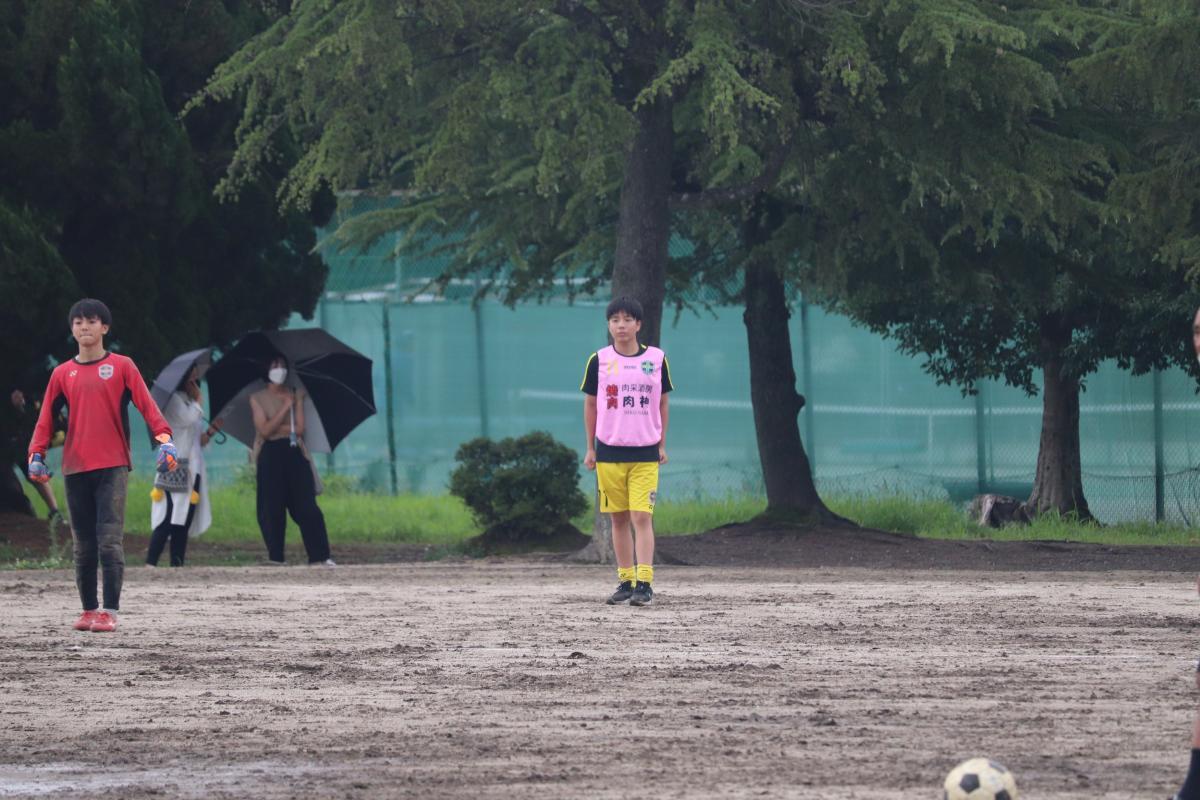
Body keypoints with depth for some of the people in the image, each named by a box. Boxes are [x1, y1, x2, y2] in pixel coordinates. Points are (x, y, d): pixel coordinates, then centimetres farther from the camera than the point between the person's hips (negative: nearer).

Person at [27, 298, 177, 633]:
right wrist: (36, 454, -4)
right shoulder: (63, 374, 12)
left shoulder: (121, 366, 5)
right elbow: (46, 418, 10)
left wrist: (164, 438, -18)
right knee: (84, 545, 6)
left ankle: (110, 612, -10)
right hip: (75, 468, 3)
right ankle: (88, 610, 13)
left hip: (113, 467, -3)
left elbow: (146, 404, -4)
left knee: (109, 540, -11)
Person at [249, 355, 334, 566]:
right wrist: (285, 408, -10)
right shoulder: (257, 398, 6)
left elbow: (299, 429, 2)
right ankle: (275, 558, 1)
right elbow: (264, 430, -8)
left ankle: (321, 556, -11)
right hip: (271, 456, -1)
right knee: (272, 508, -5)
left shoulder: (293, 396, 12)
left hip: (294, 454, 1)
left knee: (307, 507, -8)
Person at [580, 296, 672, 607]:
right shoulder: (599, 360, 2)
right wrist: (590, 448, 8)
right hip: (609, 451, 1)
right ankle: (625, 581, 14)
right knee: (619, 520, 6)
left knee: (642, 517, -10)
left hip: (645, 453, -1)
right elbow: (590, 405, 9)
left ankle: (644, 584, -13)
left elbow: (662, 404, 10)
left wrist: (662, 444, 8)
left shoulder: (657, 359, 2)